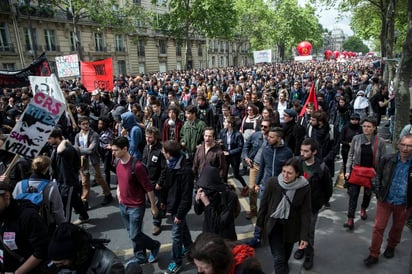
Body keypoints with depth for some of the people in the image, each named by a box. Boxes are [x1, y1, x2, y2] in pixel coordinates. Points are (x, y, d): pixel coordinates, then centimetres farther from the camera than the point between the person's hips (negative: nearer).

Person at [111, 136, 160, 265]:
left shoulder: (136, 166, -26)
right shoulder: (118, 163, -1)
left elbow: (148, 187, -20)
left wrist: (153, 206, -14)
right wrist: (118, 190, 8)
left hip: (136, 207, -7)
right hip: (123, 206, 7)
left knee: (135, 235, 0)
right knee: (131, 234, 17)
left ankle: (154, 246, 27)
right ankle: (140, 257, 35)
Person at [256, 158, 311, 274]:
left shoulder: (305, 187, -20)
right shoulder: (272, 182, -22)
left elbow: (306, 212, -11)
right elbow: (263, 204, -8)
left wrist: (304, 236, -10)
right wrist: (259, 223, 2)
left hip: (291, 227, 2)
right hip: (274, 225, -2)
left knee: (286, 253, 27)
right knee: (278, 258, -3)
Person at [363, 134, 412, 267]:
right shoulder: (387, 159, -10)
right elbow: (378, 177, 3)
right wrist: (378, 194, -2)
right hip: (385, 200, 0)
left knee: (397, 227, 21)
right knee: (378, 227, 3)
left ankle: (391, 246, 47)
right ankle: (374, 254, 16)